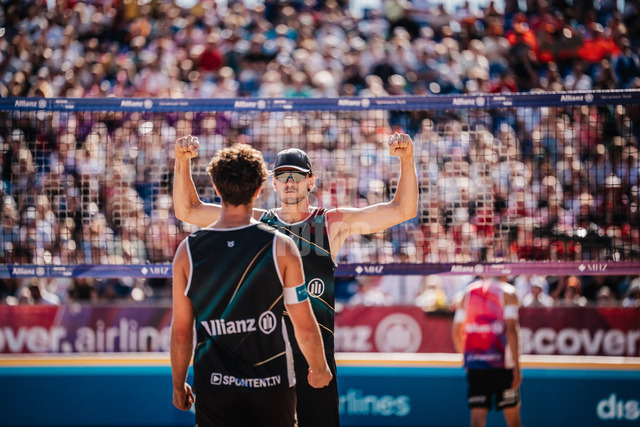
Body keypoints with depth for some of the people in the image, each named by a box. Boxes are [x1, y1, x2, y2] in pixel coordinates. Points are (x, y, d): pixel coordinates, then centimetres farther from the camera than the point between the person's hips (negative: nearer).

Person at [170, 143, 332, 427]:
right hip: (272, 385, 0)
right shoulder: (281, 247, -7)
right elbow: (305, 327, -3)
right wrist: (319, 369, 15)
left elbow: (181, 333, 1)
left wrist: (178, 385, 15)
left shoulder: (188, 251, -4)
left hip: (214, 389, 1)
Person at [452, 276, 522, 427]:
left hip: (473, 364, 3)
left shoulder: (468, 292, 11)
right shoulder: (508, 293, -2)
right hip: (502, 364, -3)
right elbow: (511, 329, -12)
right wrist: (516, 366, -13)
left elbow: (456, 331, 11)